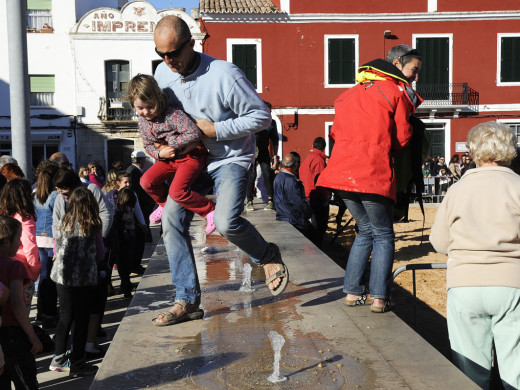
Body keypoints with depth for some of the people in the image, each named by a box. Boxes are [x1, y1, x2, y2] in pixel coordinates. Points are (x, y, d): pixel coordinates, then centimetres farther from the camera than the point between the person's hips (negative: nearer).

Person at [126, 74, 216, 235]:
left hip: (191, 155, -8)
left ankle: (210, 210, -7)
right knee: (146, 181, 0)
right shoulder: (143, 122, 0)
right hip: (170, 158, 8)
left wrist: (171, 143, -25)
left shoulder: (173, 114, -25)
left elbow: (194, 134, -35)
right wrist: (160, 153, -15)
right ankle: (165, 204, 27)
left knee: (177, 191, -23)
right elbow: (148, 146, 9)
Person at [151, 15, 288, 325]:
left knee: (227, 222, -26)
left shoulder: (224, 75, -21)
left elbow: (262, 115, -15)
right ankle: (187, 301, 2)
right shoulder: (163, 73, -1)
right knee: (172, 219, -8)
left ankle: (269, 257, 9)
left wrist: (216, 130, -20)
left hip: (230, 158, -6)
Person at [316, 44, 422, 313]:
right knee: (383, 235, 8)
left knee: (366, 230, 20)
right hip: (374, 175, -6)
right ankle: (379, 297, 4)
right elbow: (401, 139, 0)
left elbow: (336, 132, 19)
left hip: (342, 172, 7)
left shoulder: (352, 92, 20)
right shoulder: (397, 92, 0)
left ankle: (353, 292, 19)